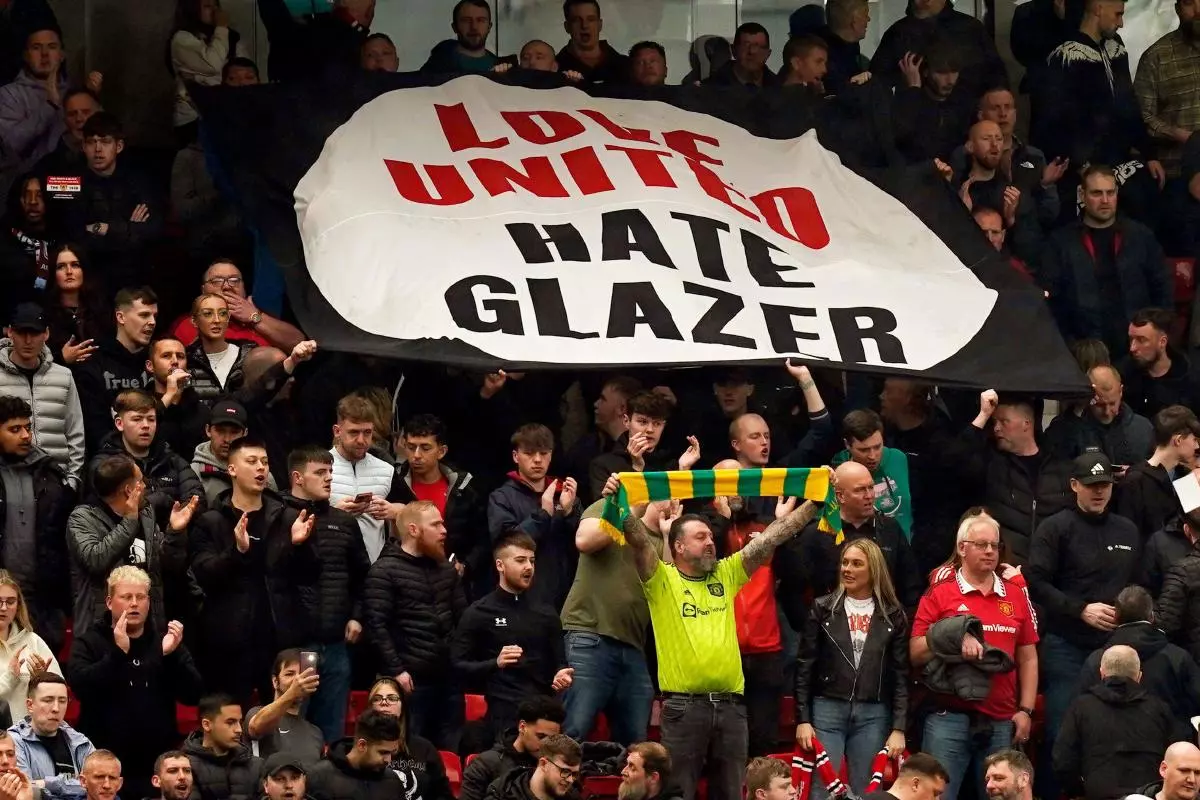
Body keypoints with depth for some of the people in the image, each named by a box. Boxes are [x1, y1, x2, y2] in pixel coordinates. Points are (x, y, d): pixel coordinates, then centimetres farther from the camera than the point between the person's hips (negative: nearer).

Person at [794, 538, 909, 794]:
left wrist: (899, 728, -5)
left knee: (866, 793, 2)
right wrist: (802, 719, -4)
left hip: (873, 715, 1)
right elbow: (804, 668, 3)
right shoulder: (823, 609, 5)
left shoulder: (892, 616, 5)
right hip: (827, 711, 0)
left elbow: (901, 675, 3)